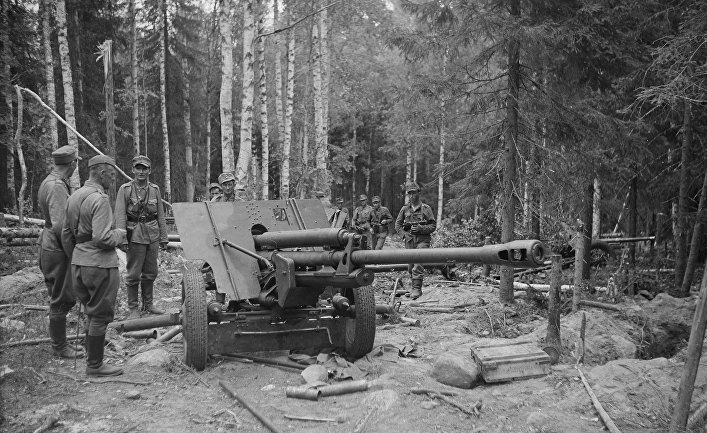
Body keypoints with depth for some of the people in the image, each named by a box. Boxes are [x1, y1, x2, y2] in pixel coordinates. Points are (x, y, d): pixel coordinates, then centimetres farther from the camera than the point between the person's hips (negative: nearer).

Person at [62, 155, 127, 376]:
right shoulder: (99, 199, -17)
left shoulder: (74, 196, 11)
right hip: (100, 265, -9)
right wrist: (120, 234, -6)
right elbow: (102, 238, -25)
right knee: (100, 316, 2)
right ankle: (95, 365, 11)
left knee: (92, 313, 21)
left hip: (79, 264, 9)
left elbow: (66, 234, 18)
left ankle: (91, 356, 30)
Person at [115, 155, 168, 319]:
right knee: (134, 274, 2)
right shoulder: (125, 189, -4)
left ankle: (148, 304, 26)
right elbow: (120, 216, -8)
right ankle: (132, 308, 13)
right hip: (135, 236, -4)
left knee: (150, 272, 12)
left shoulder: (155, 189, 7)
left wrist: (163, 237, 8)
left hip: (153, 235, 4)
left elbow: (161, 215, 10)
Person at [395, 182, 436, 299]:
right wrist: (404, 234, 2)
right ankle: (414, 286, 22)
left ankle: (417, 288, -13)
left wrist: (421, 228, -14)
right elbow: (397, 224, 17)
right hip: (409, 241, 4)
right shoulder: (405, 209, 9)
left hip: (422, 240, -4)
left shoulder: (426, 209, 0)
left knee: (418, 265, -14)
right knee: (410, 266, 9)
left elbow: (433, 226, 0)